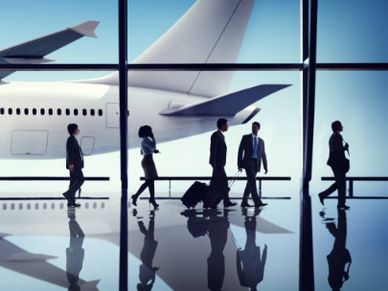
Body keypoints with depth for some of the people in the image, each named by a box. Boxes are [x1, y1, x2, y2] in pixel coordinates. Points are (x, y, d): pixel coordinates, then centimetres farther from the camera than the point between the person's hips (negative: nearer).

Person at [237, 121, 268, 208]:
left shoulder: (261, 141, 18)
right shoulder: (245, 137, 5)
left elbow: (263, 155, 15)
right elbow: (240, 151, 1)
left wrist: (266, 167, 5)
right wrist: (239, 164, -6)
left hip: (256, 164, 5)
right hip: (248, 162, -5)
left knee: (250, 183, 4)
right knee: (253, 181, -18)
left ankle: (244, 202, 11)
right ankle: (257, 202, -25)